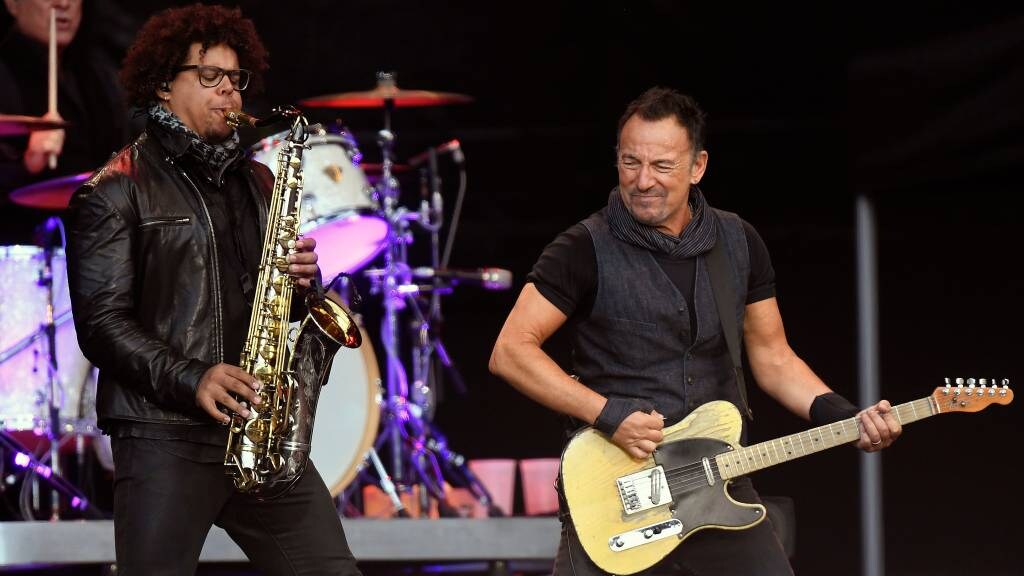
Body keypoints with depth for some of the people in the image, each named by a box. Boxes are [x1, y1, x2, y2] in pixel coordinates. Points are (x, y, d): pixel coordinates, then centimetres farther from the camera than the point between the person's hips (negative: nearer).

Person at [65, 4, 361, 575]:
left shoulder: (257, 182, 19)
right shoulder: (118, 189, 1)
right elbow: (103, 322, -7)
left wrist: (302, 277, 1)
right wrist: (190, 380, -20)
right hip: (164, 435, -5)